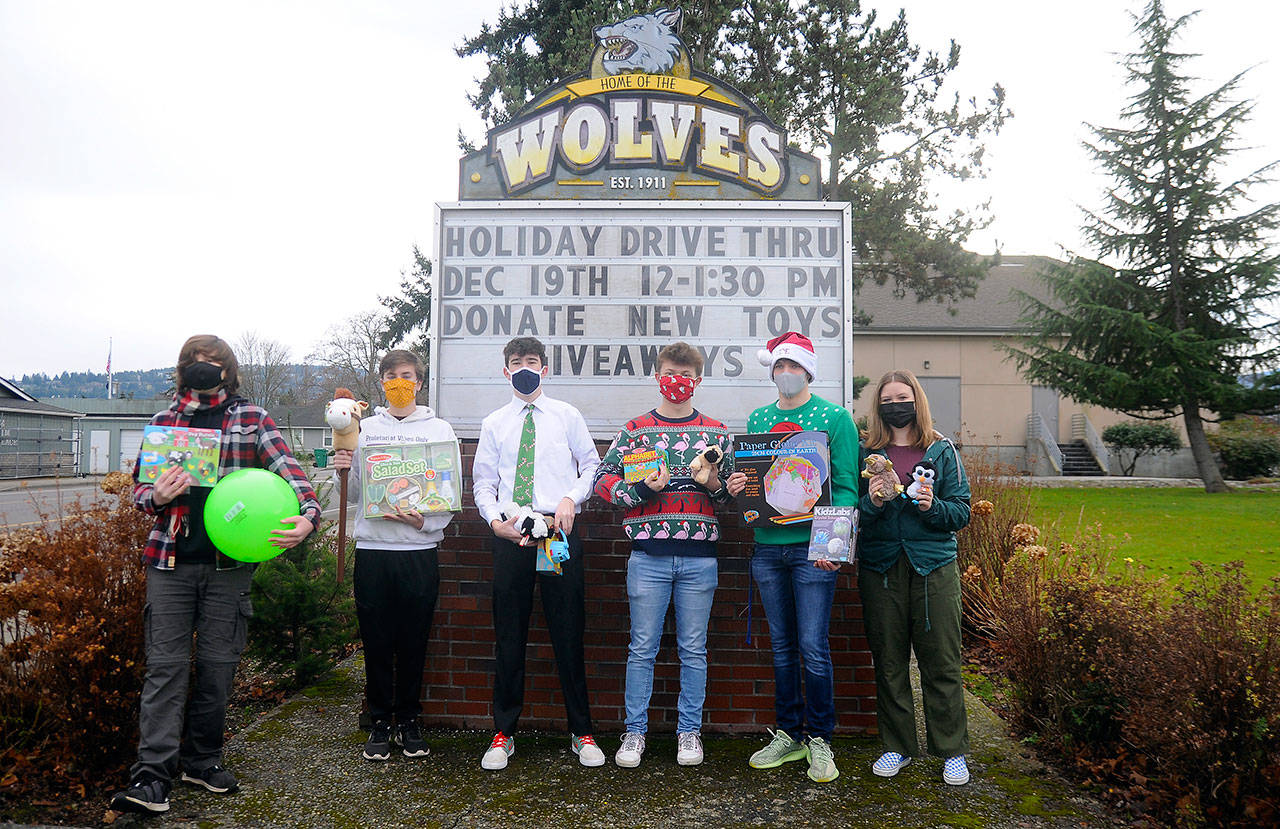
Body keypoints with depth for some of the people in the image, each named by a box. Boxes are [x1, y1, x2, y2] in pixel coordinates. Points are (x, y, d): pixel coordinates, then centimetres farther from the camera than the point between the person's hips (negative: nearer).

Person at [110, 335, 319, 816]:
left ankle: (203, 761, 22)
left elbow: (285, 469, -6)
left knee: (217, 666, 6)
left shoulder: (252, 419, 5)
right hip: (171, 560, 1)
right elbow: (140, 486, 12)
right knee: (166, 664, -3)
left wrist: (308, 514, -25)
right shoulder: (164, 421, 10)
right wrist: (156, 497, -12)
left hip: (229, 563, 0)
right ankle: (152, 777, -1)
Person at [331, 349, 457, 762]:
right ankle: (380, 723, 19)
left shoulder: (440, 430, 6)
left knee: (414, 642, 6)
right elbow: (353, 494, 11)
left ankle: (408, 721, 20)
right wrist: (344, 469, -9)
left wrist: (425, 520, -12)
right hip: (372, 547, 1)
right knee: (377, 641, 6)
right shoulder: (364, 429, 10)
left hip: (420, 549, -1)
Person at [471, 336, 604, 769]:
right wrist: (495, 518, -8)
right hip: (509, 534, 1)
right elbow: (483, 482, 10)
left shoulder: (567, 416, 9)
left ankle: (581, 733, 15)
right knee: (508, 635, 6)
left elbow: (592, 464, 10)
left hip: (559, 530, -1)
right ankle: (503, 733, 18)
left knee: (569, 632, 2)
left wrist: (572, 497, -7)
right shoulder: (494, 423, 11)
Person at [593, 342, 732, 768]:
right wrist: (643, 489, -13)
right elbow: (602, 479, 2)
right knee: (642, 648, 5)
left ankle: (689, 731, 21)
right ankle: (635, 732, 18)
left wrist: (713, 484, -8)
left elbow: (734, 491, 13)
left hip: (699, 556, 1)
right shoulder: (635, 429, 5)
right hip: (648, 555, -1)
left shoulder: (716, 432, 9)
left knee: (693, 649, 9)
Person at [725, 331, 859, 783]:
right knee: (782, 646, 12)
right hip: (768, 547, 4)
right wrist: (736, 487, -7)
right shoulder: (757, 419, 13)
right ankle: (789, 735, 24)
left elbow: (846, 487, -5)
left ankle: (820, 740, 14)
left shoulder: (835, 418, 0)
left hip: (812, 548, -4)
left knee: (813, 647, -2)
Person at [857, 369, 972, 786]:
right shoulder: (868, 452, 7)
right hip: (880, 567, 1)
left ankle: (952, 751, 16)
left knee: (941, 661, 2)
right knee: (888, 661, 8)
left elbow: (962, 513, 3)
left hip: (933, 566, -1)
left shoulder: (941, 451, 5)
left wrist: (932, 507, -16)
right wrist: (872, 503, -14)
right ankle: (897, 746, 22)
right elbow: (850, 510, 5)